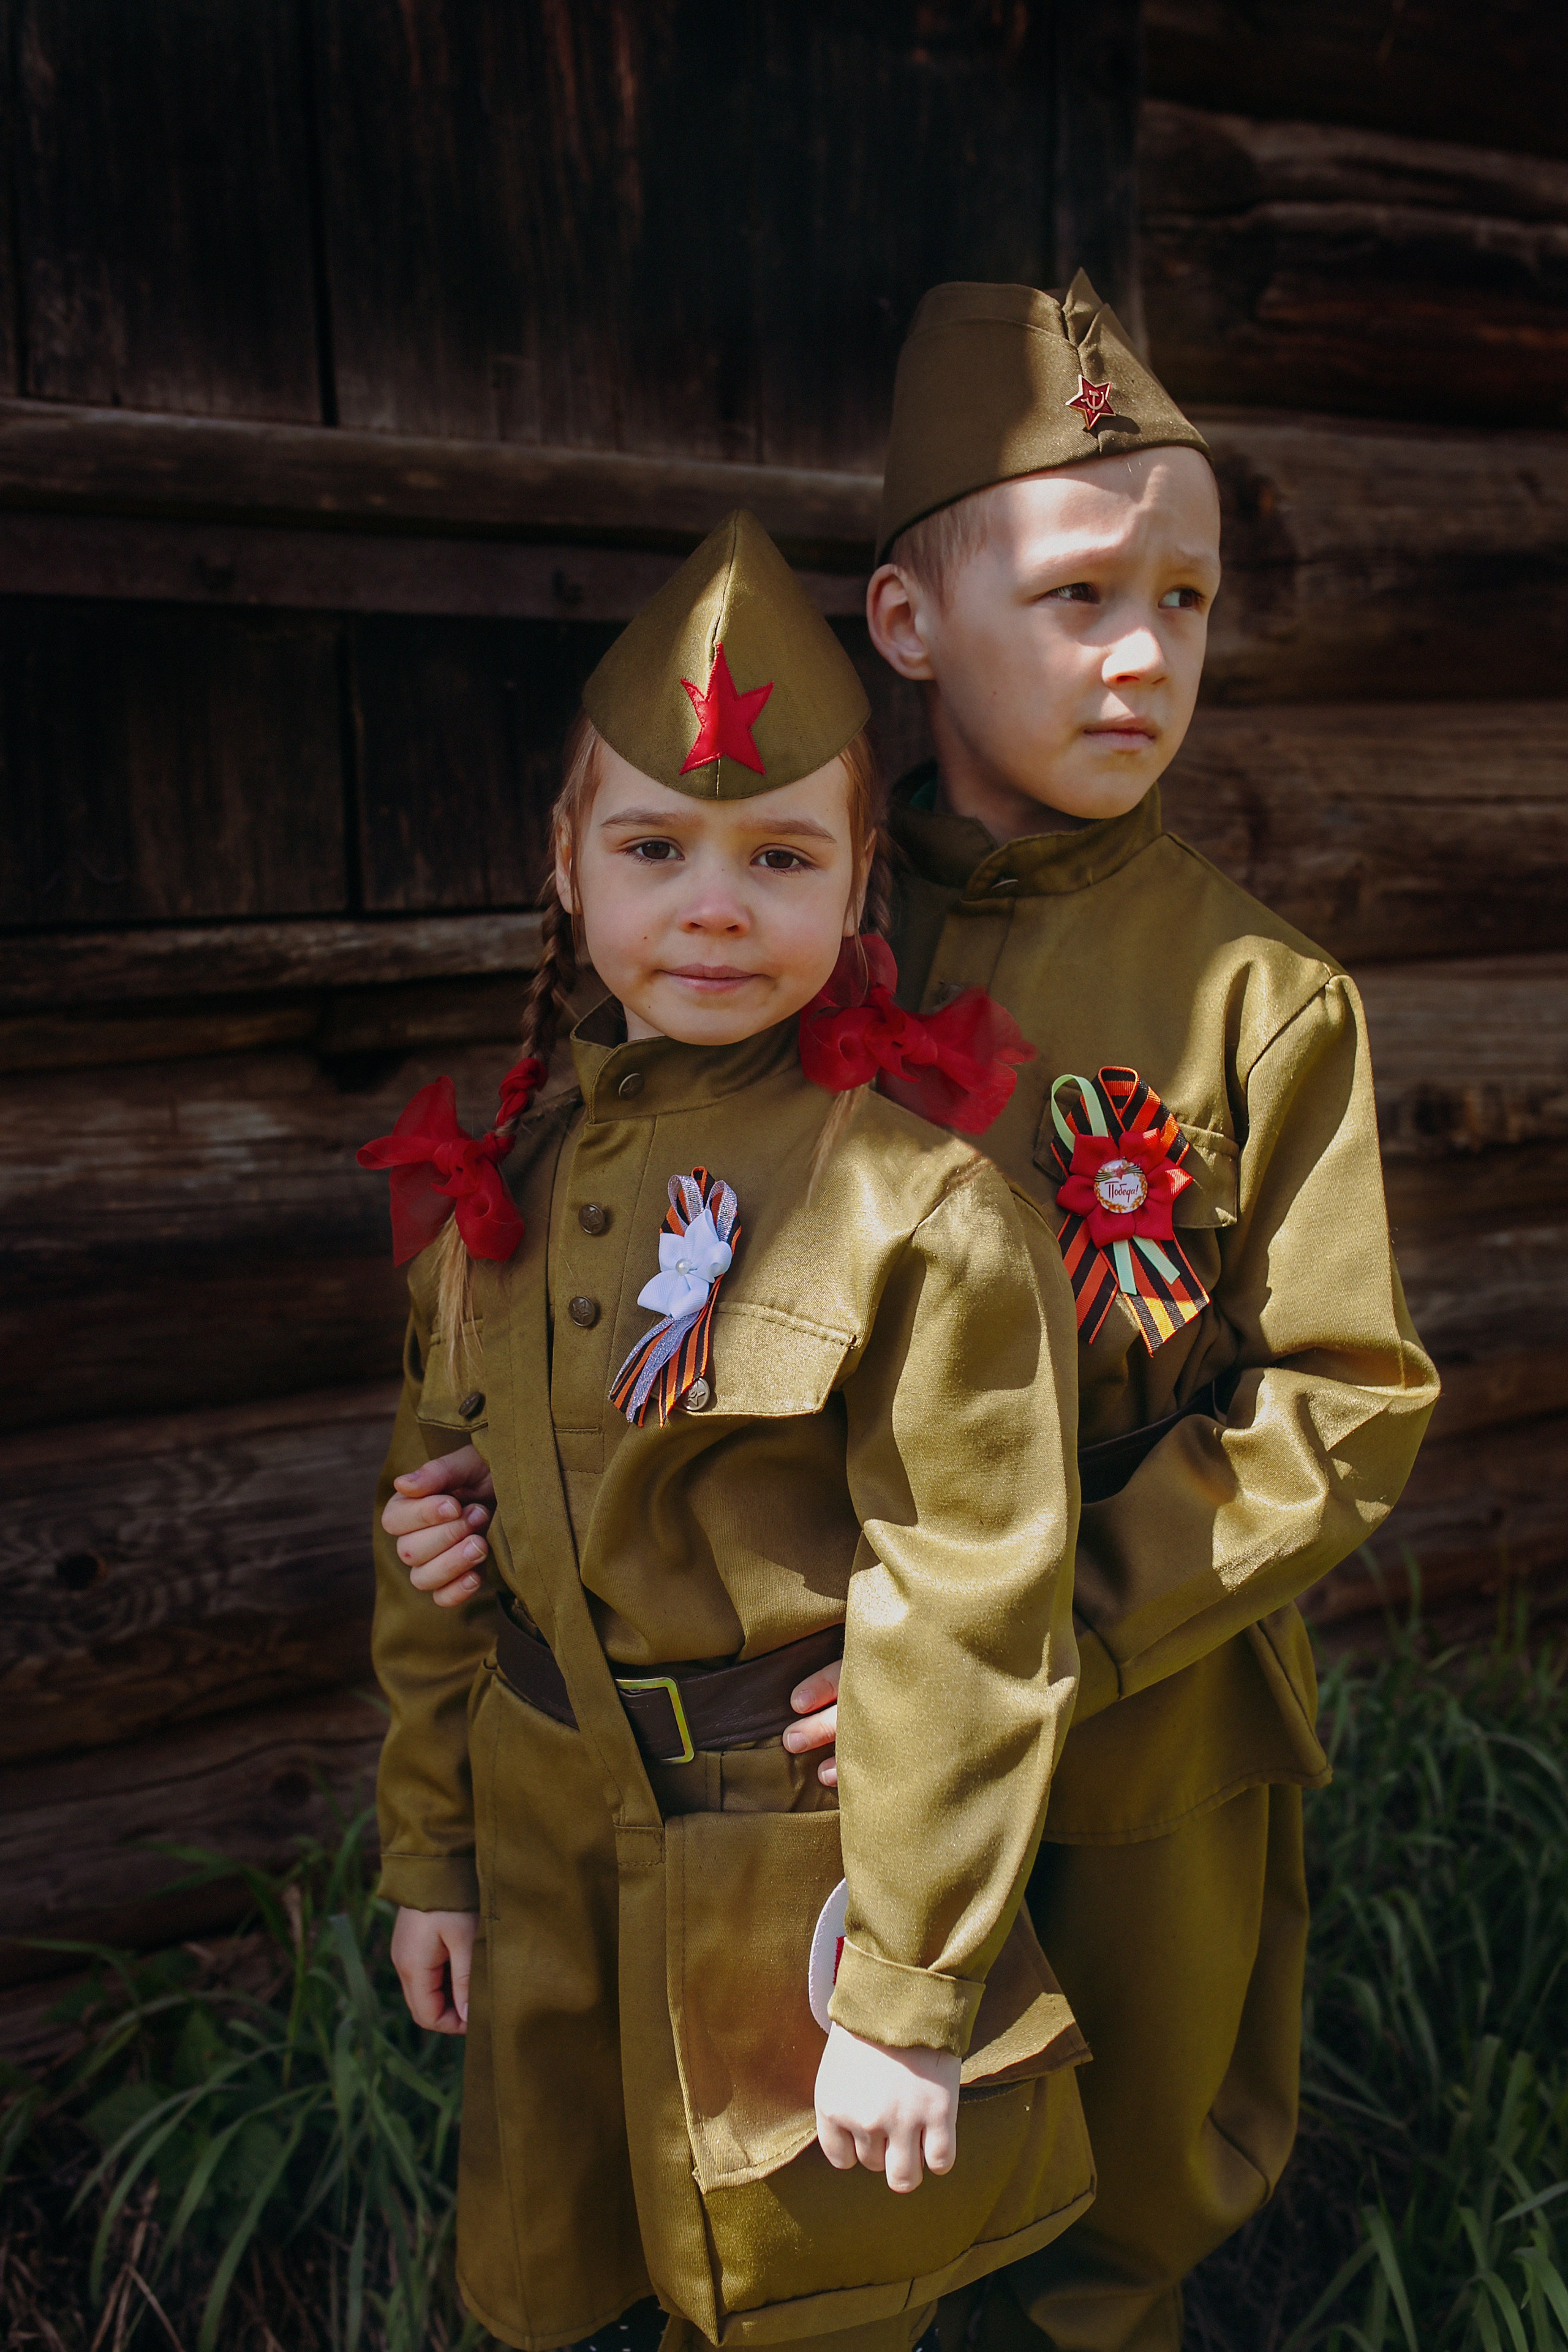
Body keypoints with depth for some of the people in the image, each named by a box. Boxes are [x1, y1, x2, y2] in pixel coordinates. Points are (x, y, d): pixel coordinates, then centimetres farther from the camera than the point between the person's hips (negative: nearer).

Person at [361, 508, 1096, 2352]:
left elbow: (967, 1631, -17)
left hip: (796, 1872, -5)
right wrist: (430, 1852, 10)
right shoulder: (502, 1181, -2)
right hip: (546, 1851, 5)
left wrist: (914, 1997, -12)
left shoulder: (925, 1214, -20)